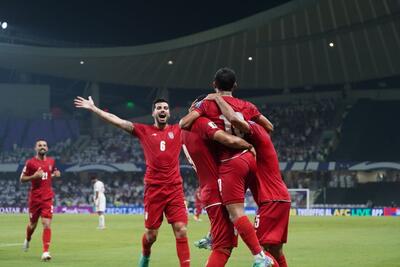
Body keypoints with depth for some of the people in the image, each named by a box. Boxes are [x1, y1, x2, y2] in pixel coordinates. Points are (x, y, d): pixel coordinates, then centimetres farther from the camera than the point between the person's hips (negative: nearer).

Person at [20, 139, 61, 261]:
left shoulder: (51, 161, 7)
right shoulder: (30, 162, -5)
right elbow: (22, 178, -3)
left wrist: (56, 174, 3)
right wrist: (34, 176, -20)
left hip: (48, 198, 2)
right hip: (35, 198, -2)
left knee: (47, 224, -12)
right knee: (33, 224, 13)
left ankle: (45, 252, -14)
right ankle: (27, 240, 47)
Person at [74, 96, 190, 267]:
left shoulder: (178, 130, 10)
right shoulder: (144, 130, 7)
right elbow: (115, 120, 5)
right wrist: (93, 108, 3)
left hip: (175, 188, 0)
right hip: (153, 188, 0)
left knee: (181, 230, -9)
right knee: (151, 234, 7)